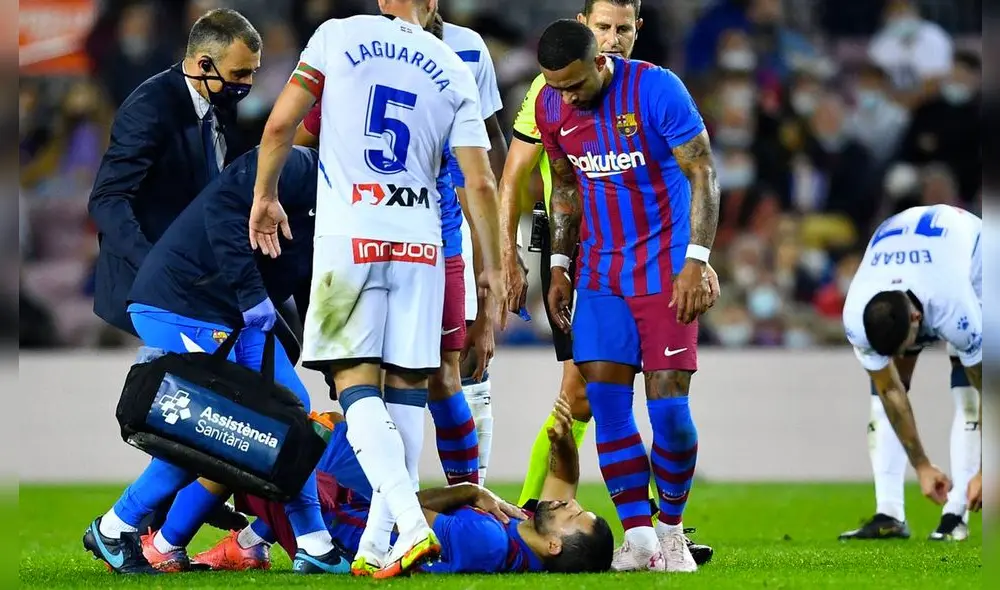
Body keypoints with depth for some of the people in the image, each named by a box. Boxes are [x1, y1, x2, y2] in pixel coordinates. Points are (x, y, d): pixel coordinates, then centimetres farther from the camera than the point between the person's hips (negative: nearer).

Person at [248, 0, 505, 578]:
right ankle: (376, 546, 8)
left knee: (358, 383, -4)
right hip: (420, 240, 3)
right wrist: (494, 268, 16)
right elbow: (481, 183, 6)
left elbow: (280, 125, 0)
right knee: (407, 386, 9)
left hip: (350, 234, -3)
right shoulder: (452, 69, 9)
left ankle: (411, 525, -22)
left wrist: (266, 194, 17)